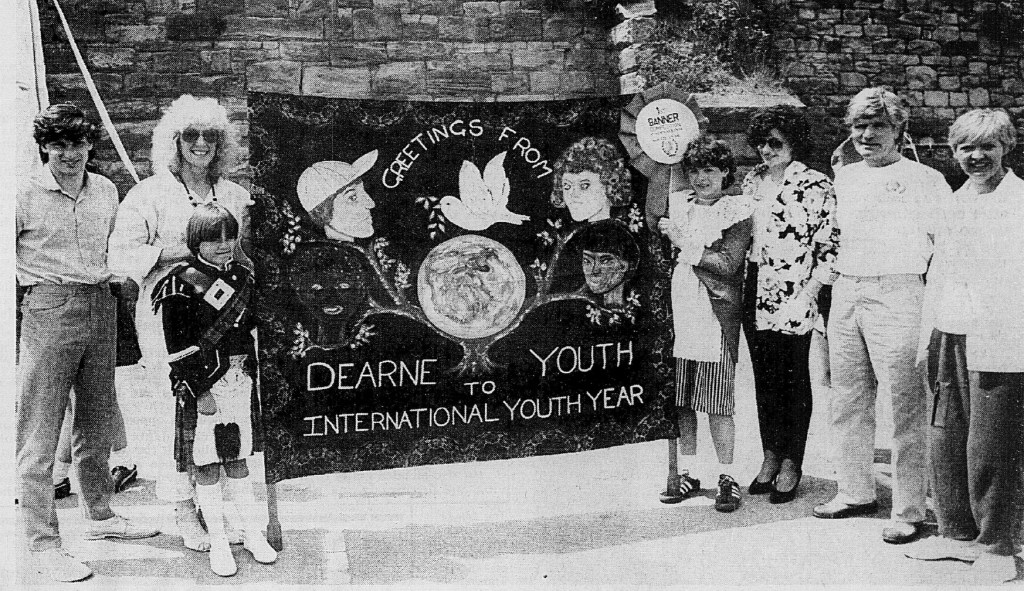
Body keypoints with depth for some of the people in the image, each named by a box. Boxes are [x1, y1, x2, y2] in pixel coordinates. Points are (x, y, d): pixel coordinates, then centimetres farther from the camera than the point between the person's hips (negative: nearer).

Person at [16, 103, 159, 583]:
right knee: (40, 431, -2)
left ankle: (99, 516, 31)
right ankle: (43, 543, 5)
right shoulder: (24, 195, -5)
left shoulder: (106, 191, 10)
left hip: (101, 307, 6)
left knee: (97, 420, 16)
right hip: (48, 310, -5)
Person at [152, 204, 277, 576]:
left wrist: (254, 384, 17)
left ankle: (252, 534, 21)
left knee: (238, 460, 13)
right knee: (206, 465, 2)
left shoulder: (243, 277, 11)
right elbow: (178, 347, -10)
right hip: (202, 384, -5)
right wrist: (199, 390, -14)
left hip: (239, 381, 5)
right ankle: (217, 543, 12)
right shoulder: (181, 283, -7)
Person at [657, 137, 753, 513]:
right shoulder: (677, 204, 13)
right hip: (677, 314, 4)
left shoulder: (737, 210, 0)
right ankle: (686, 474, 21)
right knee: (680, 400, 9)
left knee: (718, 403, -1)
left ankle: (726, 478, 11)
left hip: (716, 316, -4)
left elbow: (728, 265, -9)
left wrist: (684, 242, -9)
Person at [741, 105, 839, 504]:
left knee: (793, 379, 4)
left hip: (792, 297, -6)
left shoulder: (814, 186, -8)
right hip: (753, 294, 6)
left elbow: (830, 245, -9)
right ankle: (770, 456, 24)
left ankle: (792, 465, 15)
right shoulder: (751, 181, 11)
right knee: (763, 377, 12)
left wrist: (809, 293, -14)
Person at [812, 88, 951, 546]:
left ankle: (909, 510, 3)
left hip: (897, 295, -6)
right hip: (845, 295, 6)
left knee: (905, 406, -5)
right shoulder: (845, 177, 17)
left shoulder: (923, 179, -1)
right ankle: (855, 492, 24)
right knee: (846, 402, 11)